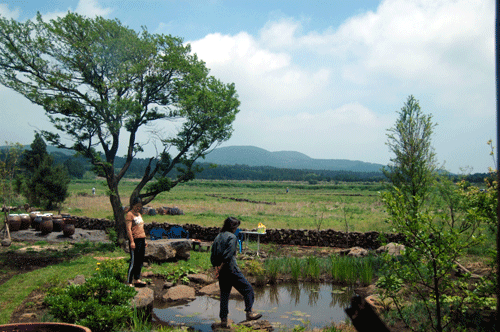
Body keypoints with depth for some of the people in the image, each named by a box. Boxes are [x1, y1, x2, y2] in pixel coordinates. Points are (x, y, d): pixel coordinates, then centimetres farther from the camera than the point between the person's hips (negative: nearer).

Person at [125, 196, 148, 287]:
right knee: (133, 261, -6)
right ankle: (129, 282, -1)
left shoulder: (139, 214, 18)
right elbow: (128, 229, -15)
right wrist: (132, 241, -20)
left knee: (140, 261, 10)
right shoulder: (129, 214, -8)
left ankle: (137, 279, 19)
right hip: (135, 240, -8)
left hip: (142, 239, 8)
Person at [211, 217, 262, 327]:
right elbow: (228, 255, -19)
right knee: (247, 289, 6)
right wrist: (220, 269, -13)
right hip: (231, 270, -7)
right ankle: (249, 313, 7)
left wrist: (217, 268, 8)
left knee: (224, 294, 13)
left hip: (221, 272, 7)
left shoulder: (217, 237, 12)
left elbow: (212, 256, 12)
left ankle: (223, 320, 15)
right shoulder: (232, 237, -11)